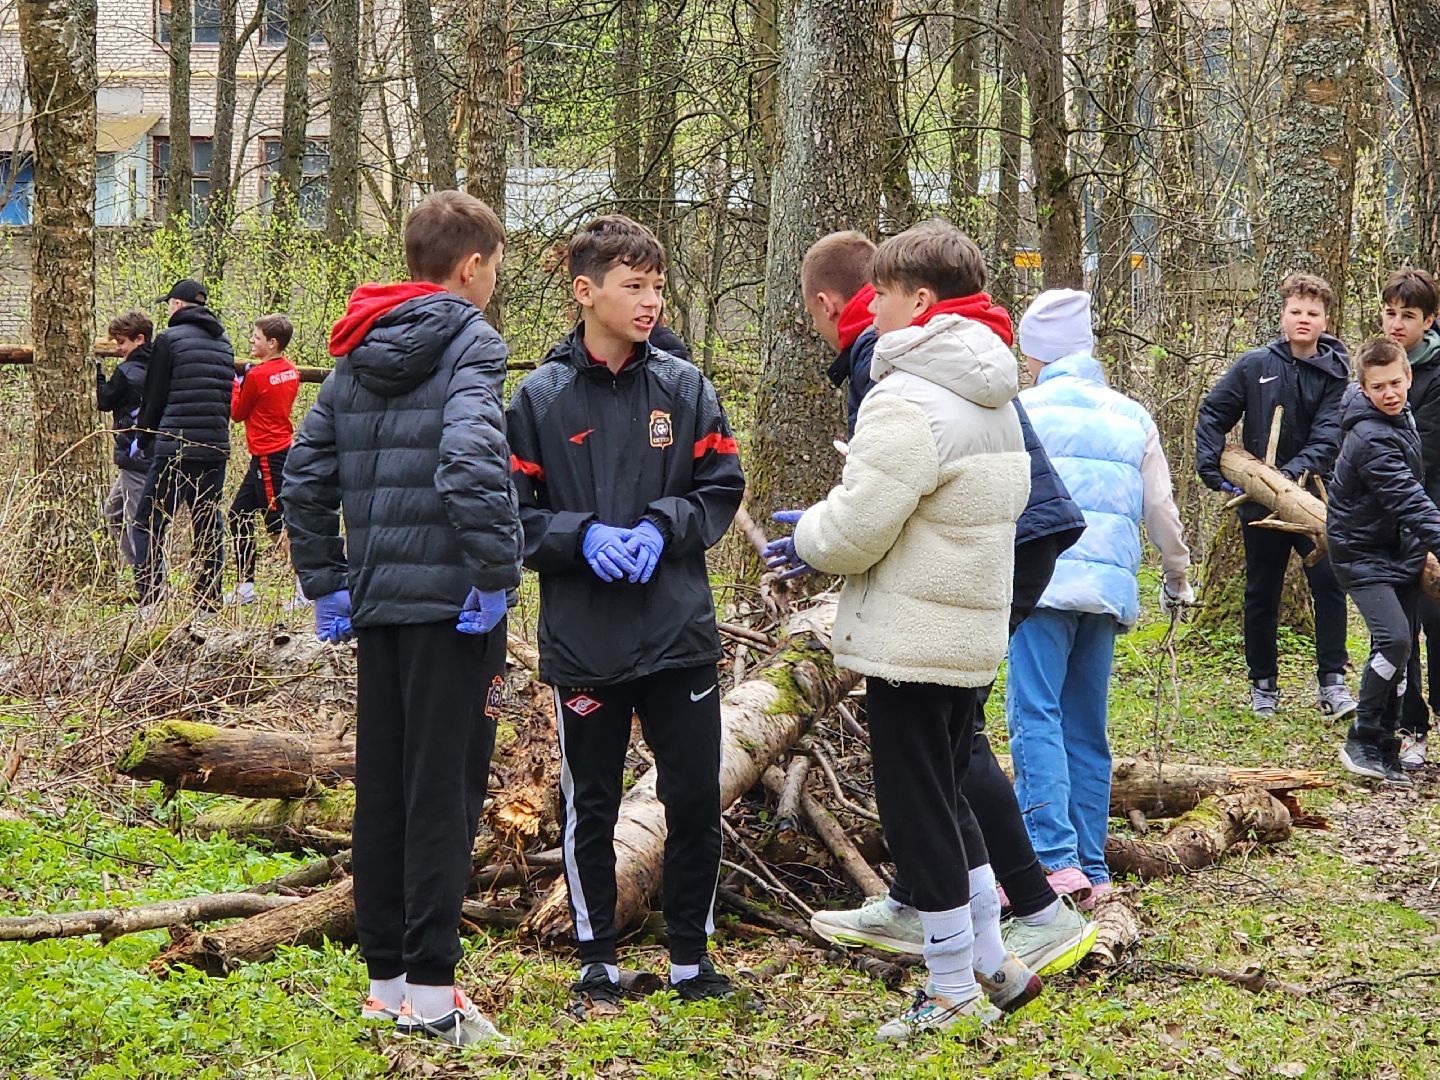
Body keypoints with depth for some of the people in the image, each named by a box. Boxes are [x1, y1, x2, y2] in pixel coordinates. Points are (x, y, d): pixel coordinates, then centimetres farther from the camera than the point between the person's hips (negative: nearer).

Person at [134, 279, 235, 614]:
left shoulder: (170, 339, -6)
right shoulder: (223, 342, 13)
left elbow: (154, 396, -3)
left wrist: (143, 438, 10)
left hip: (175, 446, -6)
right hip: (216, 447, 6)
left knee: (152, 523, -1)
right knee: (209, 524, 10)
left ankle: (149, 602, -9)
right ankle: (210, 602, 8)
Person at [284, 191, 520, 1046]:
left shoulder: (359, 356, 13)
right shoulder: (469, 345, -10)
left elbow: (305, 474, 14)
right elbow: (471, 462, -27)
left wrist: (327, 582, 16)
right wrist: (497, 575, -18)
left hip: (376, 600, 7)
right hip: (449, 603, -7)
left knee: (382, 785, 12)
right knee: (446, 789, -3)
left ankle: (388, 977, 18)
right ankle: (431, 989, -2)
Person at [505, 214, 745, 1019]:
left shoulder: (685, 388, 2)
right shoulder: (541, 398, -2)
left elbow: (722, 490, 4)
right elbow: (513, 512, -1)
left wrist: (663, 527, -13)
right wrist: (580, 536, -17)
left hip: (680, 635, 1)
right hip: (584, 642, -1)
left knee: (696, 803, 5)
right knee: (591, 809, 9)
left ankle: (692, 957, 21)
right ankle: (599, 961, 22)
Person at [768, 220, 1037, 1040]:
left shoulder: (908, 402, -20)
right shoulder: (994, 397, 11)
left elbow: (855, 528, -23)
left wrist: (808, 537, 0)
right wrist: (828, 527, 15)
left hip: (912, 644, -9)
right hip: (975, 634, 9)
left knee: (920, 812, 1)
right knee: (949, 797, 20)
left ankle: (954, 995, 9)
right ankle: (994, 967, 24)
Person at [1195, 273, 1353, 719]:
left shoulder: (1337, 373, -2)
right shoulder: (1255, 366, 0)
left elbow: (1329, 434, -12)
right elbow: (1212, 414, 7)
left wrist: (1299, 470, -28)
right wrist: (1213, 469, -5)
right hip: (1260, 501, 1)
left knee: (1329, 583, -12)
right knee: (1262, 595, 8)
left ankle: (1331, 682, -7)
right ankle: (1263, 685, 19)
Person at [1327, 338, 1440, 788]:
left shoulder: (1400, 417, 6)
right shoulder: (1372, 440, -25)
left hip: (1400, 553, 9)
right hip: (1364, 555, -9)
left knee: (1396, 649, 7)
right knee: (1394, 639, -22)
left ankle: (1383, 747, 13)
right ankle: (1362, 743, -12)